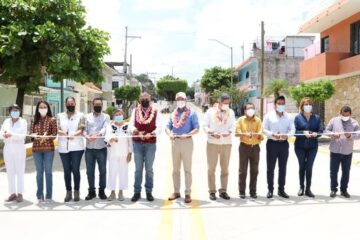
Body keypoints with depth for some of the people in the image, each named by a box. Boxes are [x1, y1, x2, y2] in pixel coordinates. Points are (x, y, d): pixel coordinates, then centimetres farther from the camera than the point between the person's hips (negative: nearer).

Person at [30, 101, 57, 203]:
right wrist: (34, 135, -18)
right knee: (39, 172, 8)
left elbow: (54, 134, -4)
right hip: (36, 148, 3)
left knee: (48, 171, 3)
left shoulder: (52, 120, 0)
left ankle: (49, 195, 11)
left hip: (49, 148, -3)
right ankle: (39, 195, 17)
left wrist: (46, 137, -22)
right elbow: (31, 133, 5)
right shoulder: (34, 120, 9)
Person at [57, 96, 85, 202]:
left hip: (76, 147, -2)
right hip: (63, 147, 2)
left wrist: (74, 135, -24)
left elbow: (81, 130, -4)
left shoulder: (80, 115, 6)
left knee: (75, 170, -2)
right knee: (66, 171, 7)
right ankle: (68, 192, 17)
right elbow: (57, 130, 2)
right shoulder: (60, 116, 12)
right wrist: (63, 133, -20)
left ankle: (76, 192, 11)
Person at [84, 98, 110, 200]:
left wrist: (97, 135, -30)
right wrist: (86, 136, -20)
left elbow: (105, 129, -12)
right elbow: (84, 129, 2)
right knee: (90, 171, 7)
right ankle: (91, 191, 20)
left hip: (101, 148, -2)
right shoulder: (87, 116, 10)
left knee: (102, 170, 4)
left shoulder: (106, 117, 3)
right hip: (89, 148, 2)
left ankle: (102, 191, 18)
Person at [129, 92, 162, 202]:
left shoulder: (156, 112, -3)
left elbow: (159, 127, -10)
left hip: (151, 144, -1)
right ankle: (137, 192, 16)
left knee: (149, 169, 7)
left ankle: (149, 192, 16)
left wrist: (151, 134, -28)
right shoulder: (135, 111, 4)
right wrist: (134, 130, -23)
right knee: (138, 169, 8)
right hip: (137, 143, 2)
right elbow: (131, 125, -1)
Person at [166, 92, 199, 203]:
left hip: (187, 142, -5)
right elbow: (168, 127, 8)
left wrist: (187, 135, -23)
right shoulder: (173, 113, 12)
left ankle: (188, 193, 5)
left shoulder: (191, 113, -1)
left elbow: (197, 128, -8)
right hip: (175, 142, 5)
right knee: (175, 169, 10)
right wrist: (170, 134, -14)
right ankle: (176, 192, 20)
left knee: (187, 169, 0)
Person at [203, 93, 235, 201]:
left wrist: (229, 132, -16)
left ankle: (223, 191, 17)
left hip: (227, 143, 3)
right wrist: (212, 133, -17)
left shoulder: (231, 112, 10)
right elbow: (205, 126, -1)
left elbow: (233, 125, 4)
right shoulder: (210, 111, 2)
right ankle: (212, 191, 11)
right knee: (211, 168, 2)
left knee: (225, 168, 7)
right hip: (212, 143, -2)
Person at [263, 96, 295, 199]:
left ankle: (281, 190, 19)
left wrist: (287, 135, -21)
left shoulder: (288, 117, 9)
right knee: (270, 168, 2)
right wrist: (272, 134, -22)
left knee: (283, 168, 9)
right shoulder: (269, 116, 1)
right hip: (272, 143, -3)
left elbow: (292, 129, 1)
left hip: (284, 144, 3)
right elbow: (264, 129, -4)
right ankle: (270, 190, 12)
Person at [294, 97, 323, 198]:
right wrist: (303, 133, -23)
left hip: (312, 146, 1)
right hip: (300, 146, -1)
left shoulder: (317, 118, 5)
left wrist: (315, 134, -21)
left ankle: (308, 189, 11)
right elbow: (295, 131, -6)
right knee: (302, 167, 9)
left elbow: (320, 131, 1)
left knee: (309, 167, 3)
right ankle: (301, 187, 21)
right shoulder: (298, 117, 0)